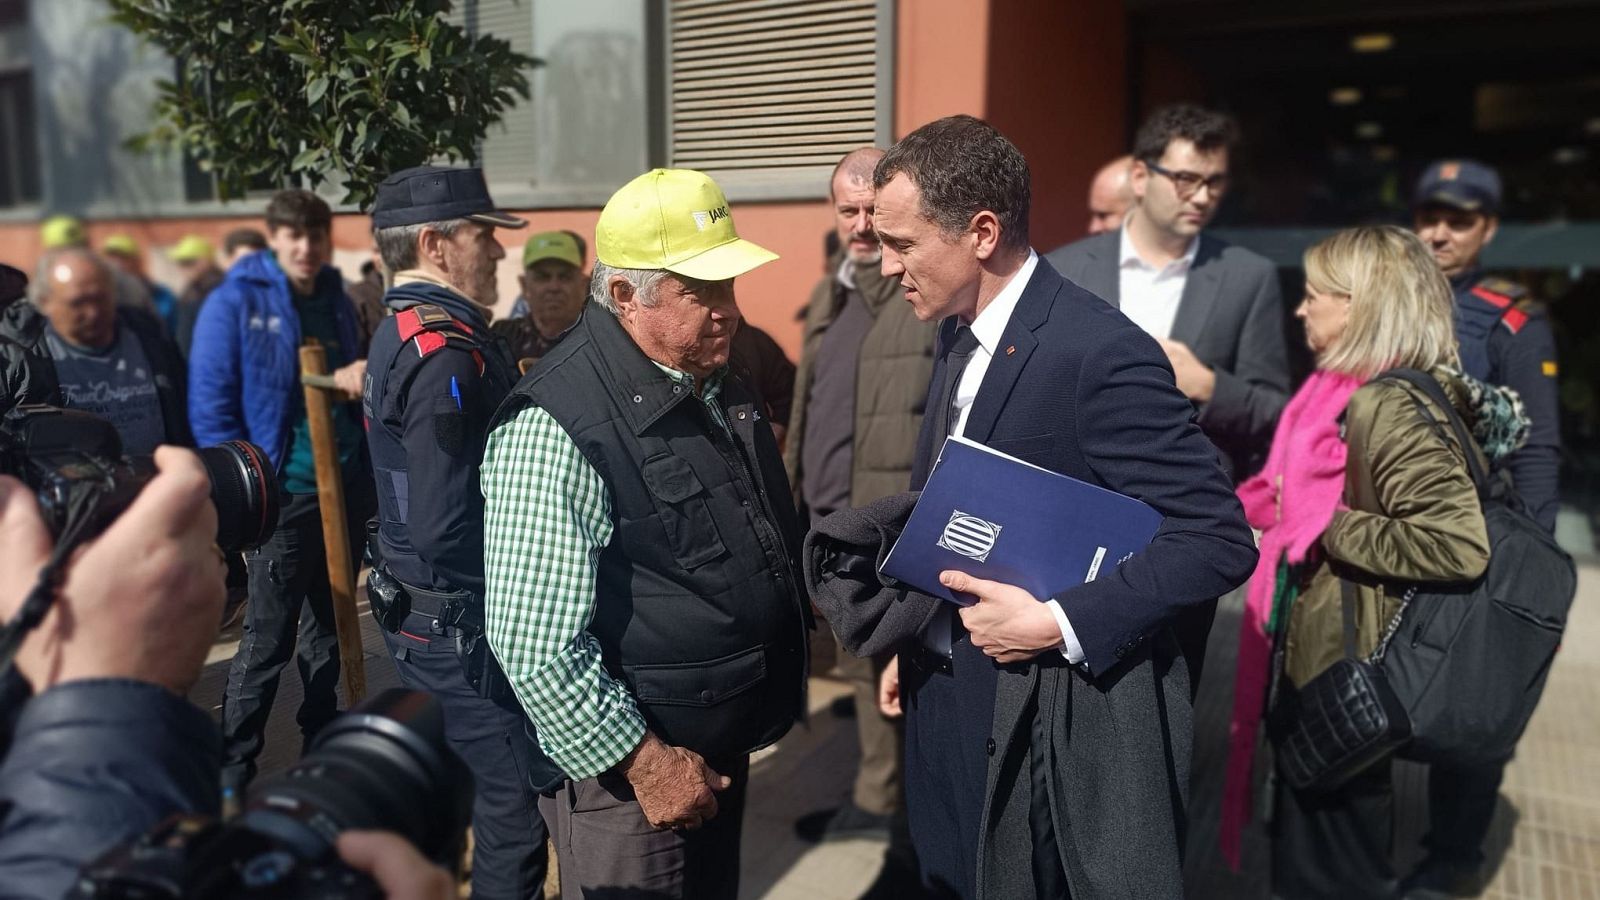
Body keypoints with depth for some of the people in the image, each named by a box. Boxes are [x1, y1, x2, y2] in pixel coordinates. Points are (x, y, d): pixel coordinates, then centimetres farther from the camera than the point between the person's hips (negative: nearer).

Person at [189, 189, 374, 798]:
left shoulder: (336, 302, 10)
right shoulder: (235, 303, -7)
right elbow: (210, 408, -10)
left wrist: (353, 379, 0)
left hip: (346, 489, 6)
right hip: (282, 496, -6)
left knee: (331, 630, 16)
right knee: (268, 640, 0)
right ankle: (232, 773, 15)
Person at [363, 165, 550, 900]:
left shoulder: (404, 332, 10)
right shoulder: (445, 353, -22)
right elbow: (449, 528, -27)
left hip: (429, 617, 10)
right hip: (464, 625, -10)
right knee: (516, 807, 2)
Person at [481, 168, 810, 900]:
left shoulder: (718, 387, 3)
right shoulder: (555, 427, -24)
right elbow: (534, 646, -24)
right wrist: (644, 760, -18)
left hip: (723, 751, 8)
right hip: (630, 769, -8)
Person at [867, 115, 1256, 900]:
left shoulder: (1099, 352, -22)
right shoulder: (960, 336, 5)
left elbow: (1219, 540, -21)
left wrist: (1057, 624, -25)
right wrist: (920, 645, 11)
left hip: (1059, 719, -7)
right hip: (956, 703, 8)